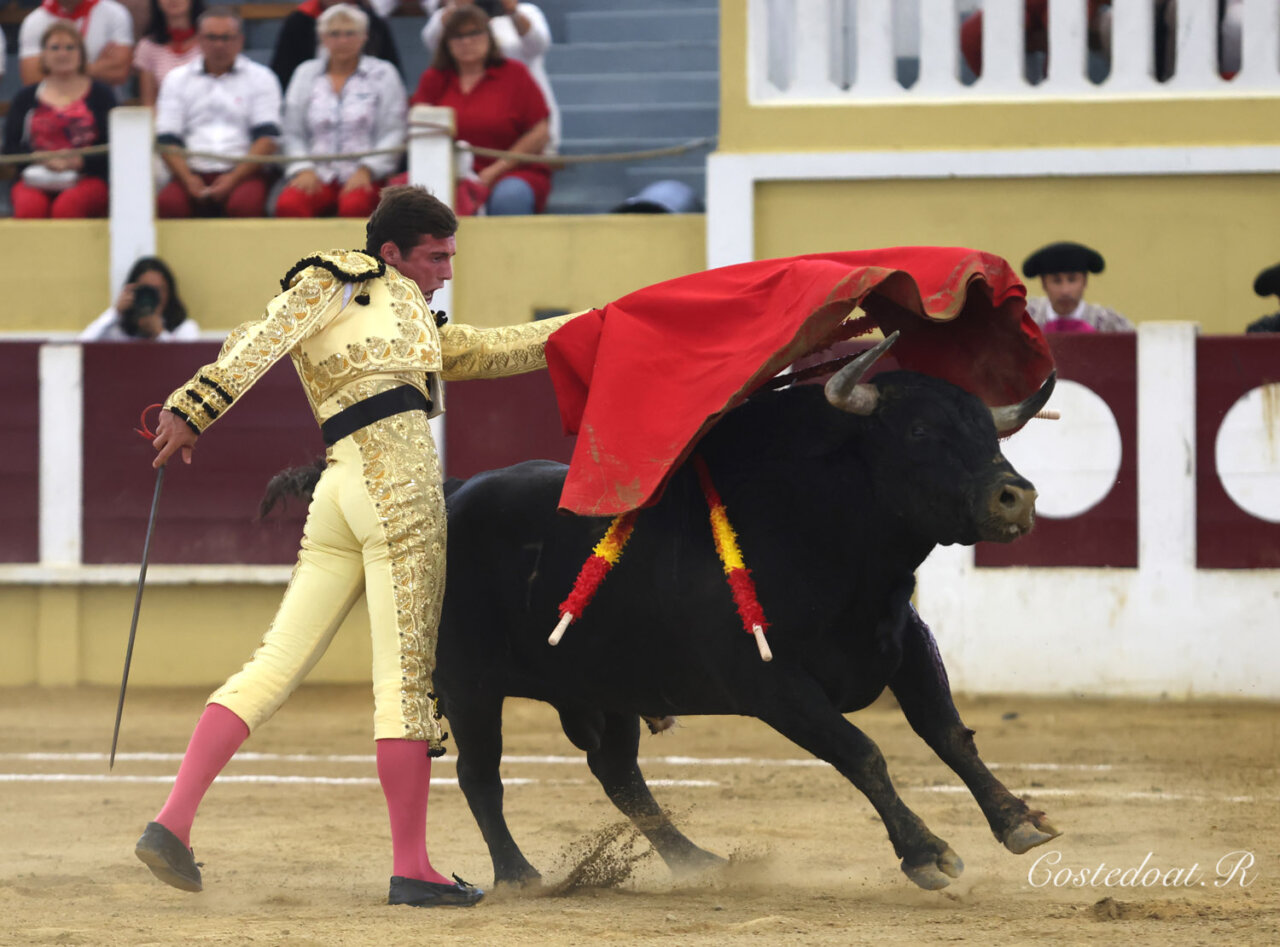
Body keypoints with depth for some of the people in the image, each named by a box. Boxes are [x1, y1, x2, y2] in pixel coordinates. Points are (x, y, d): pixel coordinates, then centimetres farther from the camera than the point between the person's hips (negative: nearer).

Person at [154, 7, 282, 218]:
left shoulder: (261, 78, 12)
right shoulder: (177, 79, 18)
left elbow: (267, 138, 2)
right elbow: (167, 140, 8)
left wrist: (234, 178, -13)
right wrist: (188, 179, -11)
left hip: (243, 171, -1)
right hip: (193, 173, 1)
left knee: (244, 204, -37)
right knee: (168, 203, -33)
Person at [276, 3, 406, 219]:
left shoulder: (382, 74, 10)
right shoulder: (306, 73, 18)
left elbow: (393, 134, 3)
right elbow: (292, 134, 14)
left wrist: (365, 170, -11)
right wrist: (303, 169, -4)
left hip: (366, 176, -2)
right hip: (318, 175, 2)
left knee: (354, 206, -38)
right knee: (288, 205, -32)